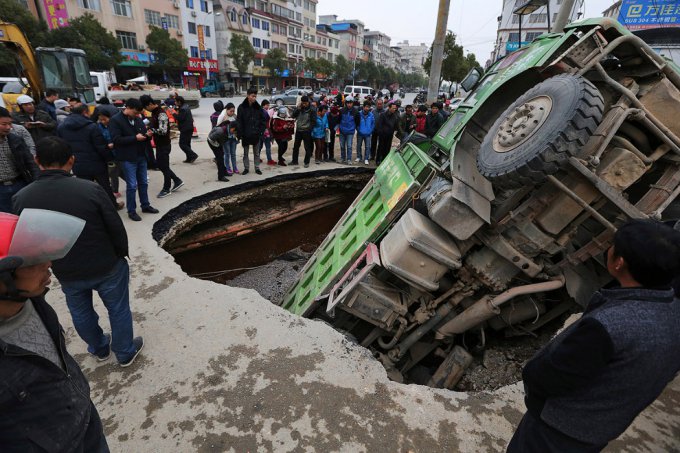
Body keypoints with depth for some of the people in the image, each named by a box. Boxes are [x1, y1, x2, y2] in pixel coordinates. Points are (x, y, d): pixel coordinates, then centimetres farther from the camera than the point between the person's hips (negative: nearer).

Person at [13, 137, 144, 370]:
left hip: (67, 273, 3)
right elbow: (116, 228, -16)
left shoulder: (21, 199, -13)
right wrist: (122, 254, 3)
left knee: (81, 314, 27)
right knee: (118, 310, 17)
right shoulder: (90, 189, -24)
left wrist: (52, 264, 17)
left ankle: (99, 349, 49)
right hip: (107, 267, -3)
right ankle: (126, 353, 35)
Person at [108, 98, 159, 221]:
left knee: (143, 183, 14)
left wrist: (147, 135, -7)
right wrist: (135, 138, -22)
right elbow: (116, 139, -18)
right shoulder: (115, 120, -11)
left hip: (141, 156, 7)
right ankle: (131, 211, 9)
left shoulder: (137, 119, 9)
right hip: (128, 158, -6)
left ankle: (145, 205, 28)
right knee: (132, 185, -3)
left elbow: (143, 134, 17)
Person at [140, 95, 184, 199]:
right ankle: (177, 181, 26)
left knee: (164, 166, 2)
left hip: (164, 145, -10)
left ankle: (166, 189, 16)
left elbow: (163, 131, -26)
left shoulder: (161, 114, -20)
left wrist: (150, 129, -19)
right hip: (159, 144, 10)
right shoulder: (154, 112, 9)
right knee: (160, 164, 16)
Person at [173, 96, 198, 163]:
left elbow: (180, 118, -21)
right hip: (189, 128, 10)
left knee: (182, 144, -6)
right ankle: (189, 159, 16)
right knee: (187, 144, 14)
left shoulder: (182, 109, -17)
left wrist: (174, 114, -8)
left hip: (185, 129, -10)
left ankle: (193, 155, -12)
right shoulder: (186, 107, 15)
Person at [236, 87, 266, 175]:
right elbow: (239, 122, -7)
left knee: (256, 153, 11)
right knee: (245, 153, 10)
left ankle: (257, 168, 22)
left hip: (256, 134, 2)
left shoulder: (258, 107, 1)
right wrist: (240, 134, -12)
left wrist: (261, 131, -6)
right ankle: (246, 168, 21)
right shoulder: (241, 107, -7)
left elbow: (262, 120, 3)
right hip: (246, 135, -1)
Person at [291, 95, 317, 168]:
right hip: (298, 130, 5)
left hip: (306, 131, -5)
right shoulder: (299, 108, 5)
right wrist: (298, 108, -12)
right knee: (296, 146, 12)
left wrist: (309, 129, -13)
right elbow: (293, 115, -2)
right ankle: (294, 161, 24)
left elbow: (313, 121, -9)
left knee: (307, 147, 1)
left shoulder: (312, 109, -9)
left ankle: (307, 162, 12)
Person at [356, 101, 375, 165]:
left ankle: (366, 159, 11)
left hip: (368, 134, 0)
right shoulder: (359, 114, -9)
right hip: (360, 133, 0)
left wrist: (371, 130, -1)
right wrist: (358, 129, -2)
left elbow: (373, 123, 5)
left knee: (367, 146, 1)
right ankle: (358, 157, 27)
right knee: (358, 146, 12)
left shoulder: (371, 115, -5)